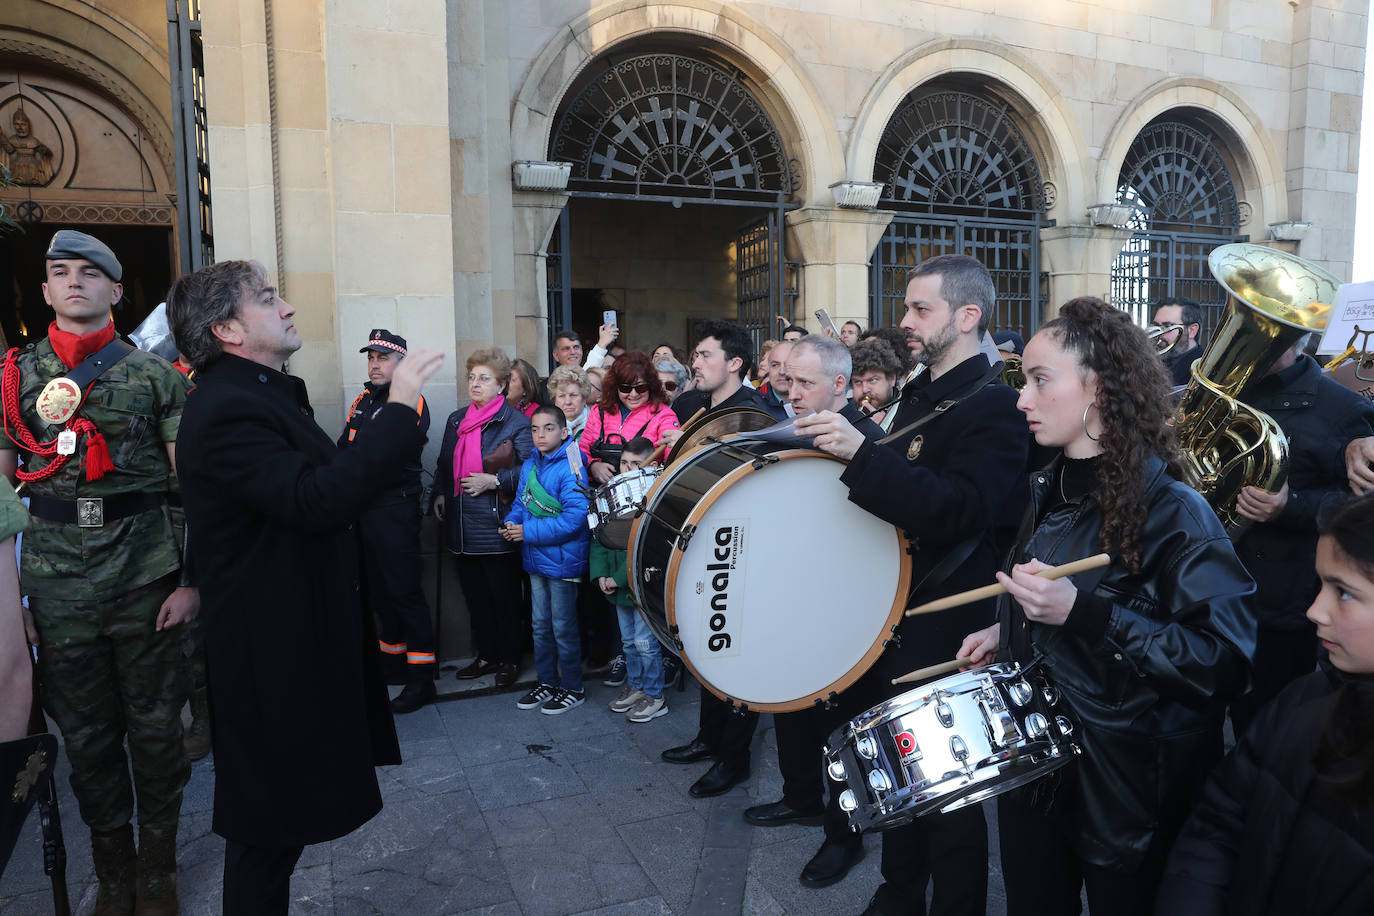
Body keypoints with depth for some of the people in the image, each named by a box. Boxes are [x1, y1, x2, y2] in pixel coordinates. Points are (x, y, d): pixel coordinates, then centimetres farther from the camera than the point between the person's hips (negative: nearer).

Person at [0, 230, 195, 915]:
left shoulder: (156, 375, 1)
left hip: (145, 568, -2)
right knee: (86, 732, 12)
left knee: (155, 727, 7)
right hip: (55, 573, 2)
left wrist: (194, 579, -8)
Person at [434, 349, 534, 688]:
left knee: (504, 598, 5)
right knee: (475, 597, 14)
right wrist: (440, 493, 9)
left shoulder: (516, 422, -5)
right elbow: (444, 465, 24)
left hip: (496, 527, -6)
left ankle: (509, 659, 19)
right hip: (461, 527, 6)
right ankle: (486, 655, 28)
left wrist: (494, 480, -18)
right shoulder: (456, 420, 15)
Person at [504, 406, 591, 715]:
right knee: (540, 625, 18)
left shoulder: (569, 468, -18)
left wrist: (528, 532, -21)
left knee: (563, 627, 4)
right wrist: (511, 523, -7)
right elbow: (521, 502, 15)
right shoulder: (529, 466, 6)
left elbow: (574, 518, -24)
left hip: (562, 561, -7)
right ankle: (546, 682, 33)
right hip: (536, 560, 8)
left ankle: (572, 688, 19)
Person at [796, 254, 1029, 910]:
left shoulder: (995, 405, -15)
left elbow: (958, 512, -29)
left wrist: (861, 452, -33)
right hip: (890, 614, 8)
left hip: (942, 631, -8)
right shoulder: (918, 395, 12)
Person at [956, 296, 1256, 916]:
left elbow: (1225, 662, -26)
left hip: (1128, 791, -6)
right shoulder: (1049, 492, 3)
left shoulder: (1173, 513, -21)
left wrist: (1081, 612, -32)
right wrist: (1006, 630, 4)